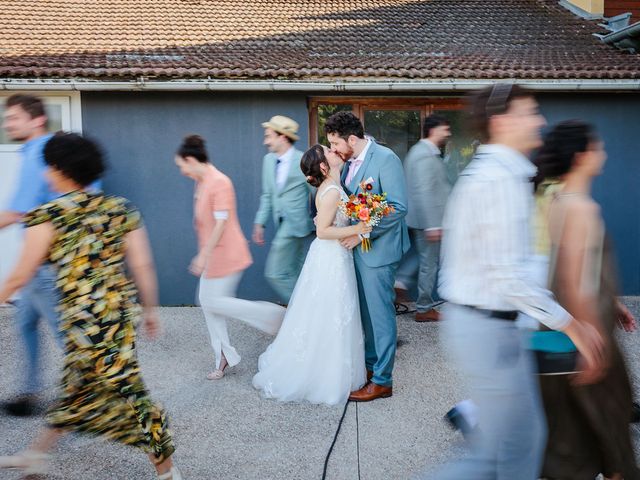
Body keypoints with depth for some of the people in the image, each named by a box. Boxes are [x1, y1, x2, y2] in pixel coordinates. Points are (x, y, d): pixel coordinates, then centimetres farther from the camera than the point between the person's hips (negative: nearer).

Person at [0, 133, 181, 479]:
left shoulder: (47, 216, -10)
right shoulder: (120, 208, 4)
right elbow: (142, 265, 3)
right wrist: (150, 309, 13)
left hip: (83, 318, -7)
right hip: (121, 310, 7)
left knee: (125, 389, 2)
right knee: (77, 384, 22)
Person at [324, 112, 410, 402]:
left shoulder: (386, 159, -16)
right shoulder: (349, 161, 7)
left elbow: (398, 208, -20)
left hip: (377, 249, -8)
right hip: (356, 246, 8)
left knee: (380, 313, 0)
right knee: (366, 311, 17)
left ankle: (382, 381, 11)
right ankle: (370, 364, 33)